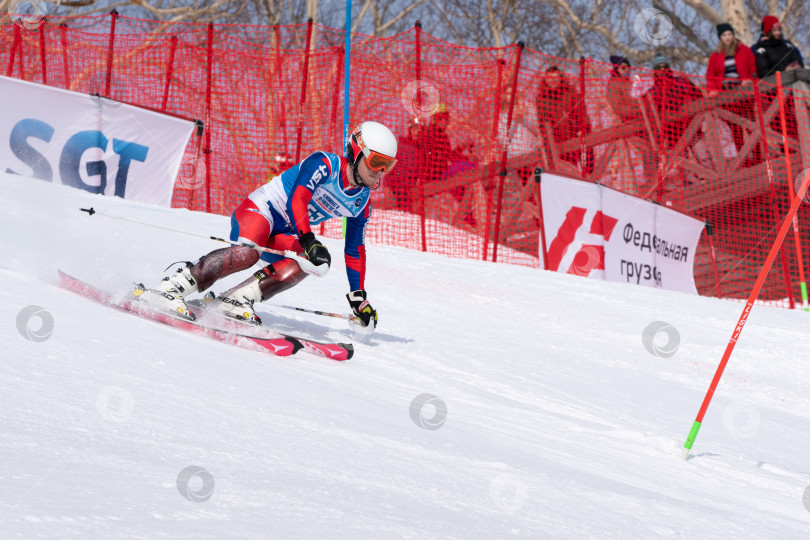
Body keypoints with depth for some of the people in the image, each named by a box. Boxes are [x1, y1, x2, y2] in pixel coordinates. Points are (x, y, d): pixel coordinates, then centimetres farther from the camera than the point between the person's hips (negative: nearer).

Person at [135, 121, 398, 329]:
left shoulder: (362, 203, 8)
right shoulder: (324, 163, -14)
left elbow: (355, 250, 19)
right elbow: (297, 199, -28)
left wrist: (359, 297, 15)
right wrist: (309, 241, -40)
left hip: (284, 235, 7)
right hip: (262, 209, -7)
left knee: (305, 262, -25)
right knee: (247, 253, -37)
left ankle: (236, 300, -27)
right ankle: (172, 287, -36)